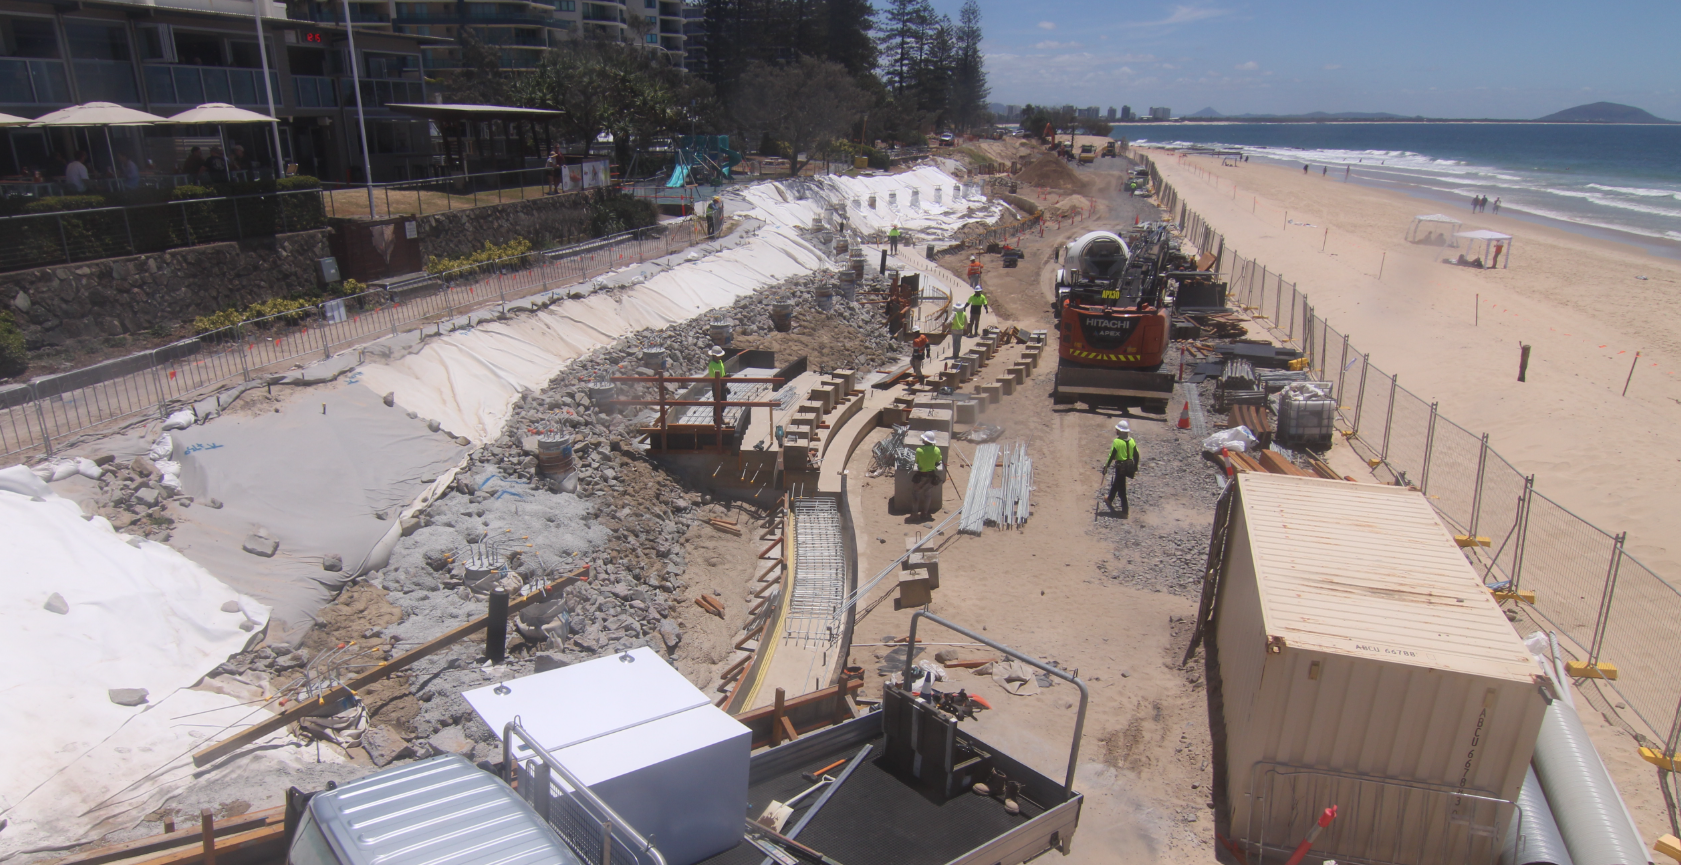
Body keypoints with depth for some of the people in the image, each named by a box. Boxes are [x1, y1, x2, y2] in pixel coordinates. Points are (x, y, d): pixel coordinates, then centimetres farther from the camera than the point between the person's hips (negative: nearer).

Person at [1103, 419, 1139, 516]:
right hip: (1129, 467, 7)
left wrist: (1106, 466, -6)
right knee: (1116, 483, 28)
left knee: (1121, 488, 1)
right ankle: (1110, 499, 49)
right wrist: (1135, 468, 17)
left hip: (1120, 467, -7)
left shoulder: (1117, 441, -18)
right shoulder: (1132, 441, 1)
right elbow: (1136, 455, 7)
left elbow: (1112, 455, -17)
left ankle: (1125, 511, 1)